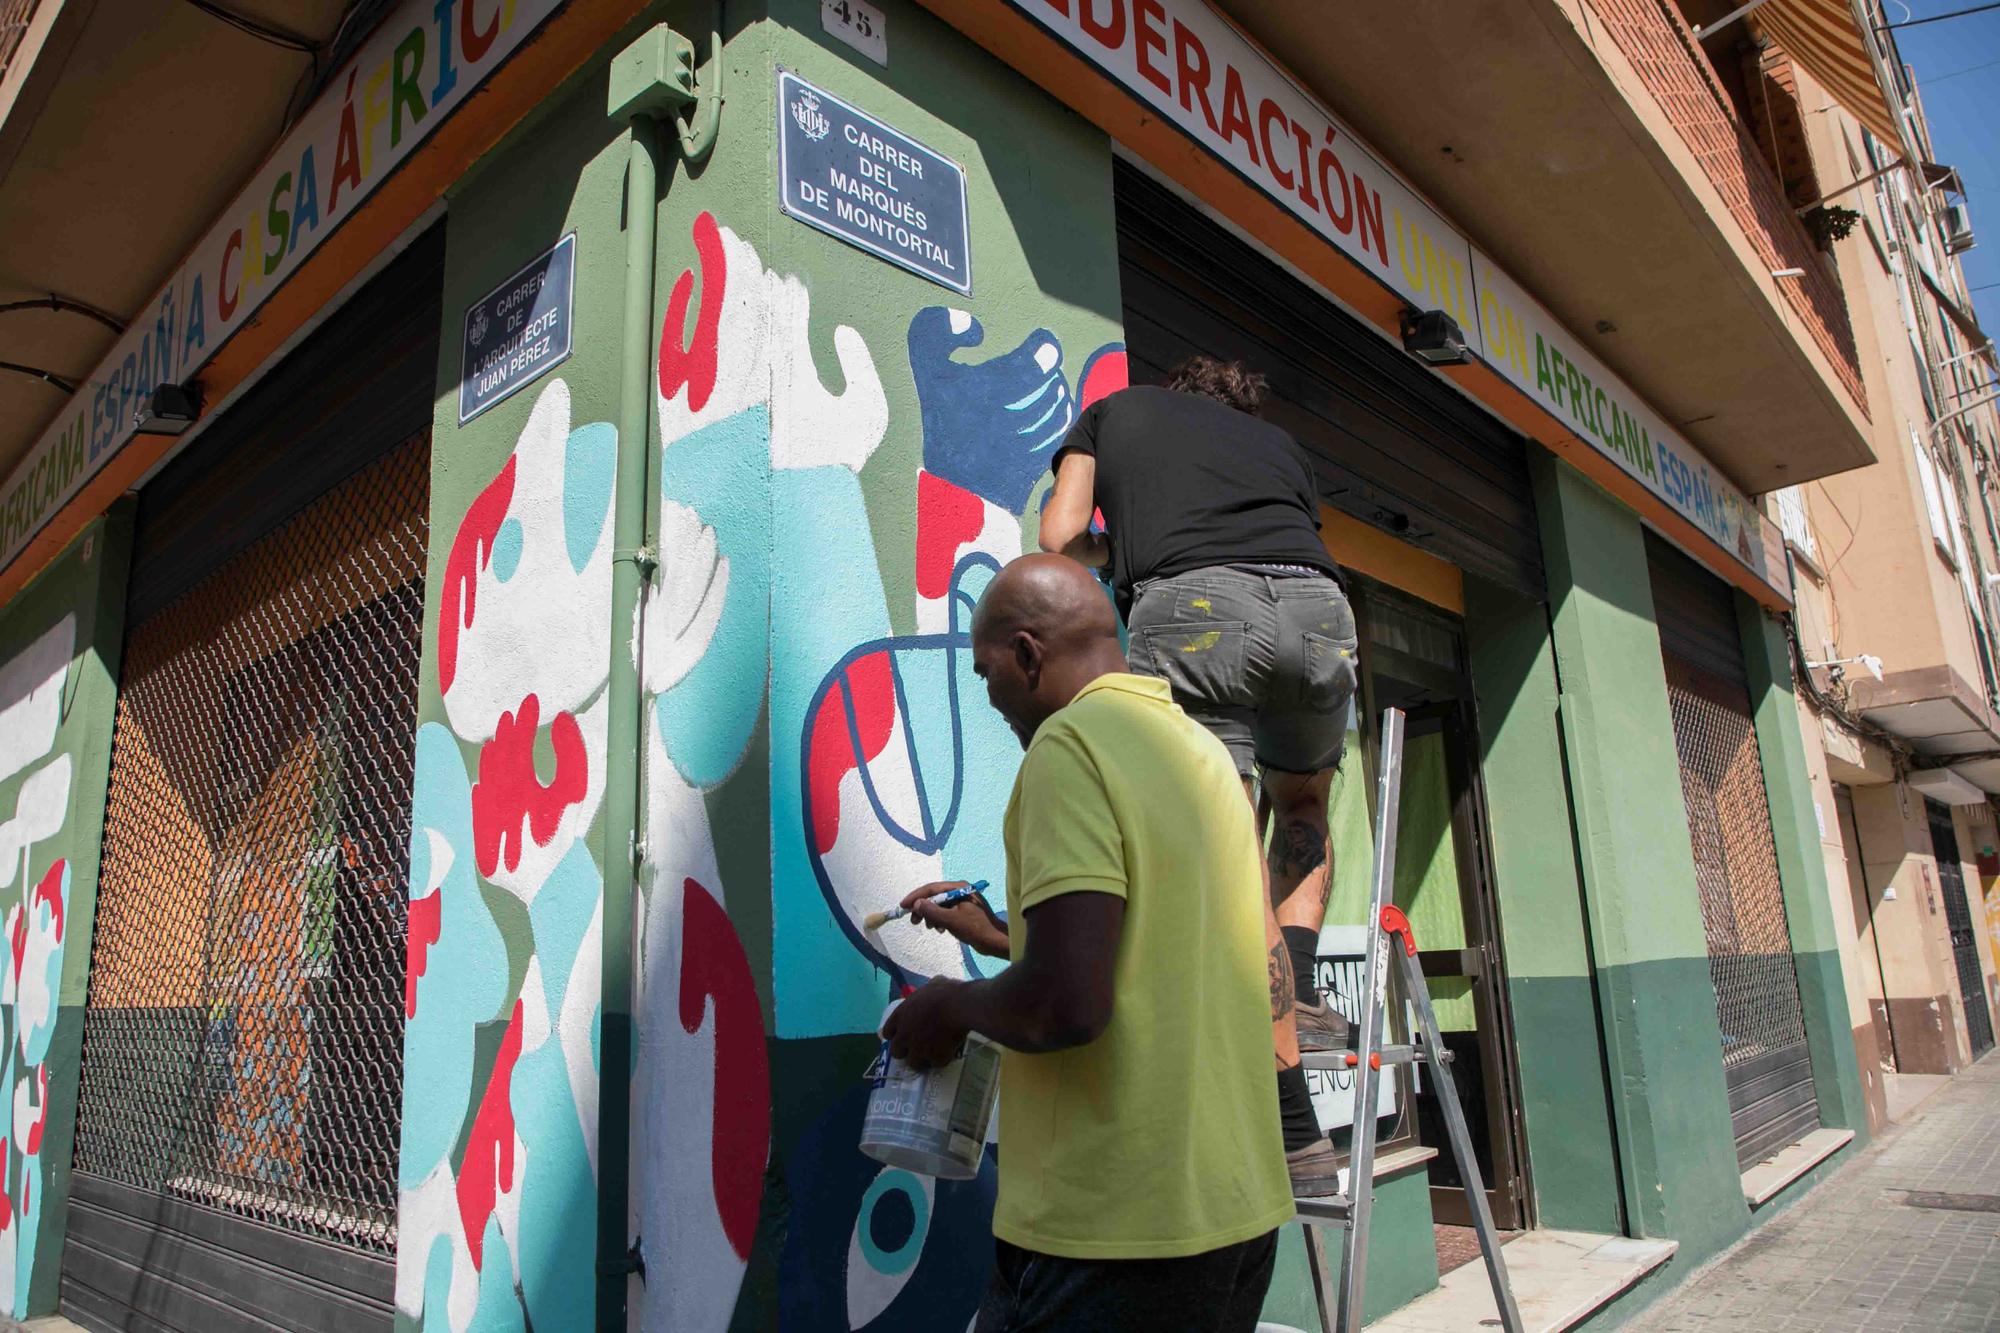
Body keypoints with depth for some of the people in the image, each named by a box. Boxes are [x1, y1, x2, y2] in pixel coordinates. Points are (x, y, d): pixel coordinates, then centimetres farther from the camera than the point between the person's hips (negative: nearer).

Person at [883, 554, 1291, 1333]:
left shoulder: (1070, 743, -16)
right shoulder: (1200, 747, 11)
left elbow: (1068, 1005, -25)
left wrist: (953, 1007, -6)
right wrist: (1005, 939, 26)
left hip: (1116, 1232, -8)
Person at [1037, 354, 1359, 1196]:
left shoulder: (1113, 410, 31)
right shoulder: (1278, 440, 37)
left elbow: (1061, 539, 21)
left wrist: (1113, 550, 41)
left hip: (1191, 602, -3)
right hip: (1315, 602, 4)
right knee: (1302, 807, 29)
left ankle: (1296, 1134, -4)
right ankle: (1299, 997, 14)